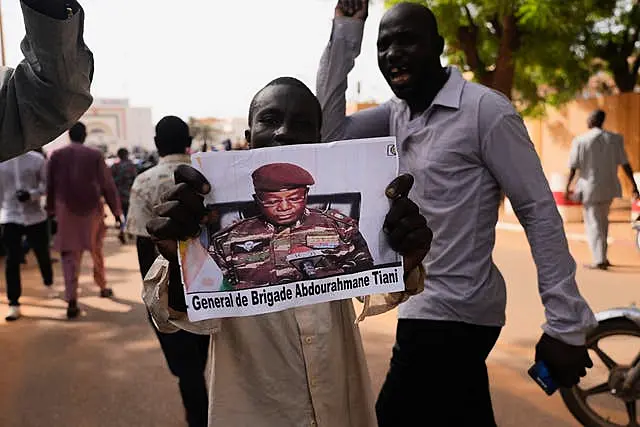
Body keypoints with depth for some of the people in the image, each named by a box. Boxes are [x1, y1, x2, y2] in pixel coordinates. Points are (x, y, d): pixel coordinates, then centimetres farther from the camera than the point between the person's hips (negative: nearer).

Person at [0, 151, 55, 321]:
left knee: (42, 254, 15)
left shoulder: (36, 159, -5)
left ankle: (49, 284, 43)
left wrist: (31, 194, -20)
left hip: (35, 216, 0)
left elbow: (47, 184, -4)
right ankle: (14, 304, 6)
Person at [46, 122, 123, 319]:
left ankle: (72, 300, -6)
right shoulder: (95, 155, -5)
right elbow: (108, 185, -3)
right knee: (96, 250, 18)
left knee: (69, 255, 2)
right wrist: (116, 210, 3)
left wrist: (51, 209, 13)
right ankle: (102, 287, 33)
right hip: (92, 209, -1)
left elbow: (50, 185, 5)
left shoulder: (56, 155, 1)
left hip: (66, 211, 1)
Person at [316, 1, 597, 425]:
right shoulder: (397, 113, 6)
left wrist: (567, 326, -17)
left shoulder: (484, 110, -15)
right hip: (430, 308, 7)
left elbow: (540, 213, -15)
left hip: (450, 315, -7)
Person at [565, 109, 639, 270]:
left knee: (593, 224, 2)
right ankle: (602, 256, 24)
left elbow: (573, 168, -10)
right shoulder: (615, 138, -1)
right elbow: (625, 164, -2)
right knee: (602, 219, 20)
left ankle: (599, 261, -5)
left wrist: (567, 188, -2)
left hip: (590, 187, -4)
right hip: (609, 186, 4)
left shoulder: (580, 140, -10)